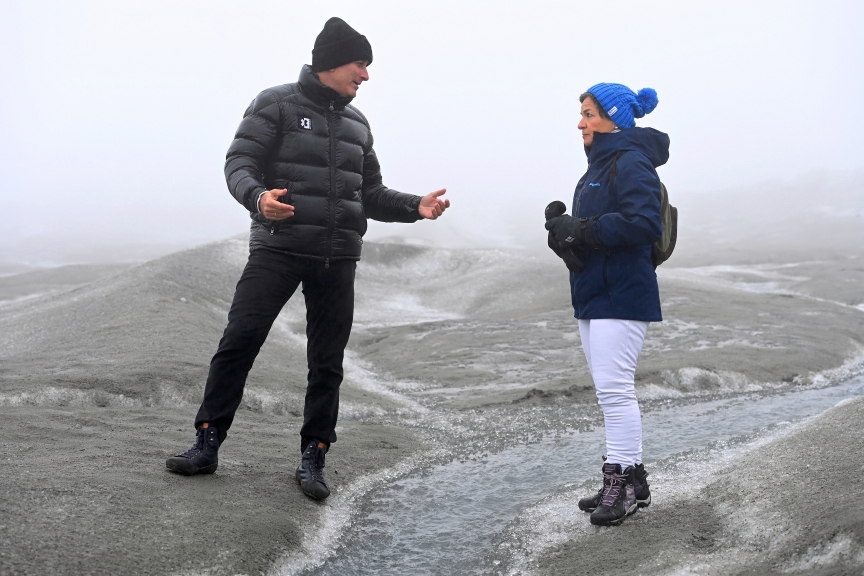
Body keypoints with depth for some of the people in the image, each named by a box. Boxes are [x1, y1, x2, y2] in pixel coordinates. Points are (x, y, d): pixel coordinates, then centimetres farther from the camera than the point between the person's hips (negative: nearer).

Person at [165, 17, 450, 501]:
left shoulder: (357, 123, 18)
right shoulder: (277, 104, 1)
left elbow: (371, 194, 20)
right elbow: (240, 162, -5)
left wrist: (416, 206, 4)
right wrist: (258, 197, -27)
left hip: (337, 259, 5)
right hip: (278, 248, -5)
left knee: (327, 363, 5)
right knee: (239, 340, -11)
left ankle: (314, 458, 14)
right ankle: (208, 444, 1)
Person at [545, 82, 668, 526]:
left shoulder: (631, 164, -12)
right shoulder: (600, 166, 19)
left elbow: (645, 223, -24)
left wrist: (584, 231, -21)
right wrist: (566, 230, -5)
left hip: (621, 298, -10)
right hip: (593, 295, 10)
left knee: (614, 388, -9)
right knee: (610, 389, 13)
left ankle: (623, 480, 0)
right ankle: (630, 481, 22)